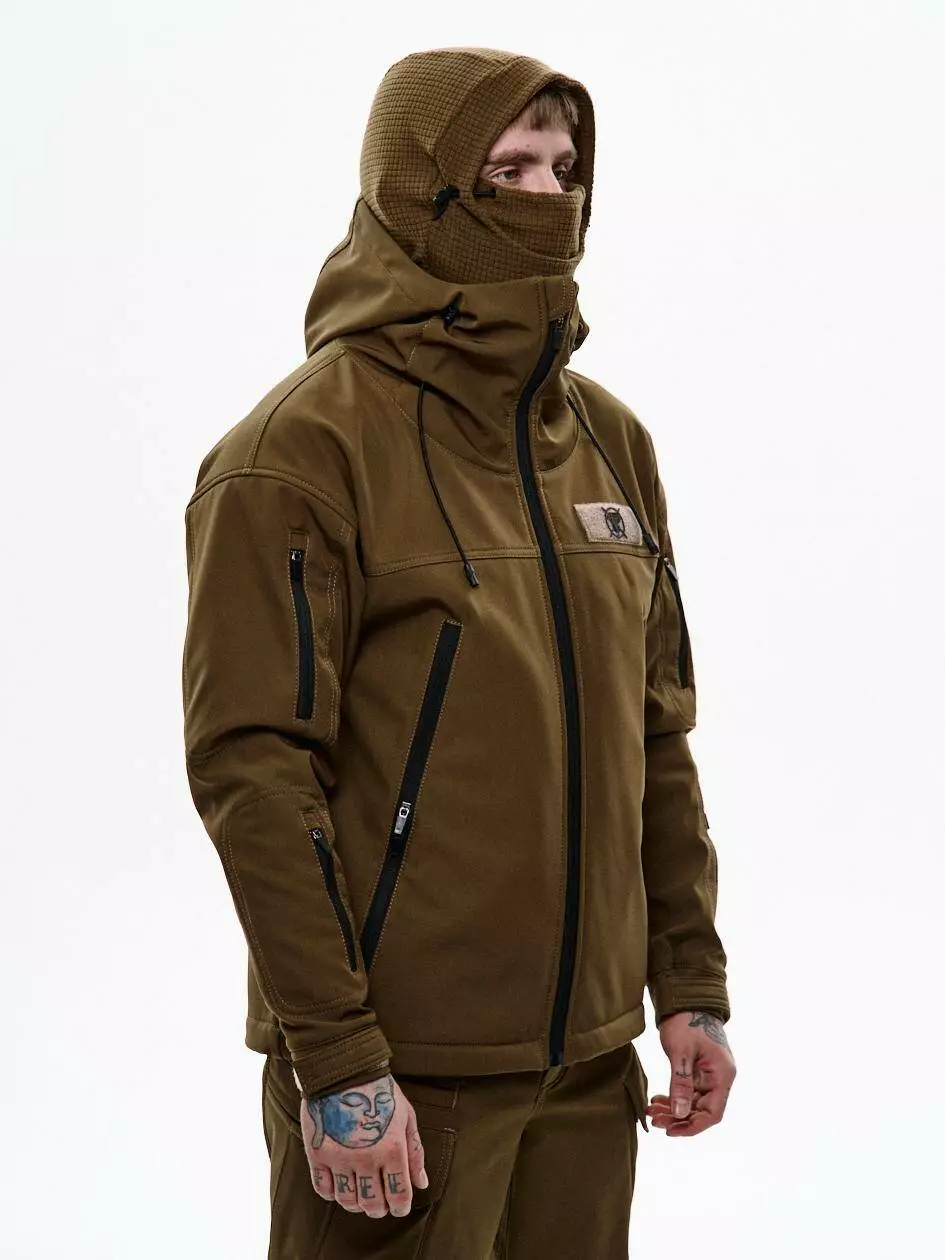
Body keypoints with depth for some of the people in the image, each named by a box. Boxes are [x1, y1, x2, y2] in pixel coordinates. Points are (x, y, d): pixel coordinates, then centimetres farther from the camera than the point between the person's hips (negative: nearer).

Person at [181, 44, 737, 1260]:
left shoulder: (610, 441, 10)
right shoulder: (305, 448, -11)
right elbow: (250, 765, -15)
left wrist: (691, 984, 9)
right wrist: (334, 1061, -18)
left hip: (590, 1060, 6)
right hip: (398, 1077, -6)